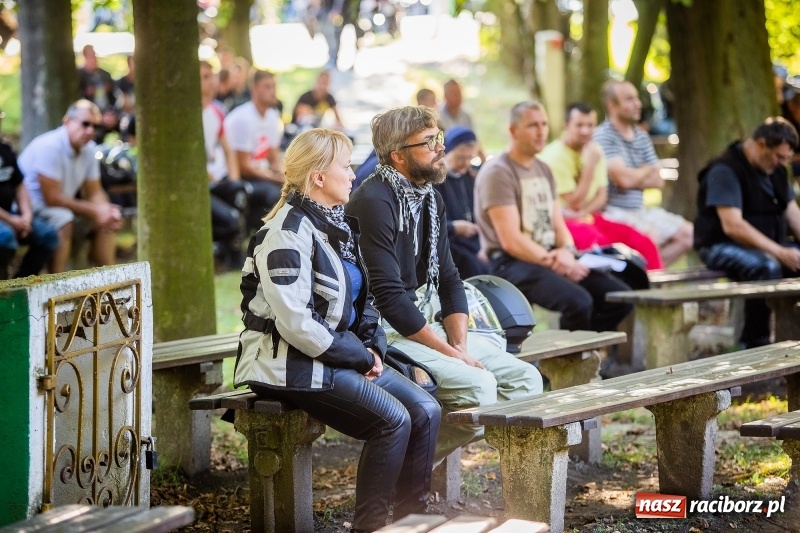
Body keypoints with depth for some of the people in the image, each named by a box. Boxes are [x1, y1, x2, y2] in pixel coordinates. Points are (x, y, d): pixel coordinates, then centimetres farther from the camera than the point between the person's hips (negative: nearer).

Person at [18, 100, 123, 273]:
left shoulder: (89, 148, 2)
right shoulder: (50, 146, -25)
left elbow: (94, 192, 9)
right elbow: (52, 198, -26)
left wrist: (109, 211, -14)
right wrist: (95, 210, -21)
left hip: (63, 208, 10)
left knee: (107, 221, 5)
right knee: (63, 219, -36)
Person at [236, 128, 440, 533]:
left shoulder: (336, 225, 13)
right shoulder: (288, 234, -16)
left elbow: (358, 301, 23)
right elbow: (295, 322, -22)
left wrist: (373, 346, 4)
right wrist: (358, 357, -15)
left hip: (341, 356, 9)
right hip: (291, 365, -9)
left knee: (425, 411, -6)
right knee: (393, 420, -22)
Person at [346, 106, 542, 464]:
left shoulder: (429, 198, 12)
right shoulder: (374, 202, -17)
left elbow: (447, 279, 13)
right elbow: (389, 297, -22)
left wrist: (461, 345, -4)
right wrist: (450, 352, -18)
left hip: (428, 323, 10)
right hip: (385, 332, -10)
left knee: (526, 379, 1)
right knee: (477, 386, -27)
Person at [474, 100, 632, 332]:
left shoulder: (543, 170, 18)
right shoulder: (497, 172, -9)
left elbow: (558, 226, 17)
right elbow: (511, 241, -16)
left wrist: (567, 251, -6)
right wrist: (554, 262, -18)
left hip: (549, 258, 8)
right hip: (512, 263, -8)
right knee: (578, 302, -31)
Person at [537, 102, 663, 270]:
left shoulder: (595, 151, 9)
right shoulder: (554, 156, -13)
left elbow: (601, 197, 8)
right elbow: (574, 203, -14)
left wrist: (582, 213, -13)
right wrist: (590, 165, -18)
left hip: (589, 218, 7)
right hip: (563, 223, -7)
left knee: (644, 243, -12)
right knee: (602, 243, -35)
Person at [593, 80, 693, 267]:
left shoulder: (642, 137, 14)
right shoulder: (603, 136, -11)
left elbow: (658, 181, 9)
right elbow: (624, 179, -19)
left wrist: (634, 177, -10)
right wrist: (647, 170, 2)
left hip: (641, 210, 9)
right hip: (614, 212, -9)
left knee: (687, 233, -1)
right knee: (651, 236, -31)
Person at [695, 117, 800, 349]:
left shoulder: (775, 170, 10)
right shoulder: (725, 170, -17)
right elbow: (732, 226, -27)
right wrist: (780, 253, -29)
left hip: (770, 245, 9)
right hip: (722, 246, -9)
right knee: (766, 266, -36)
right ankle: (755, 342, -28)